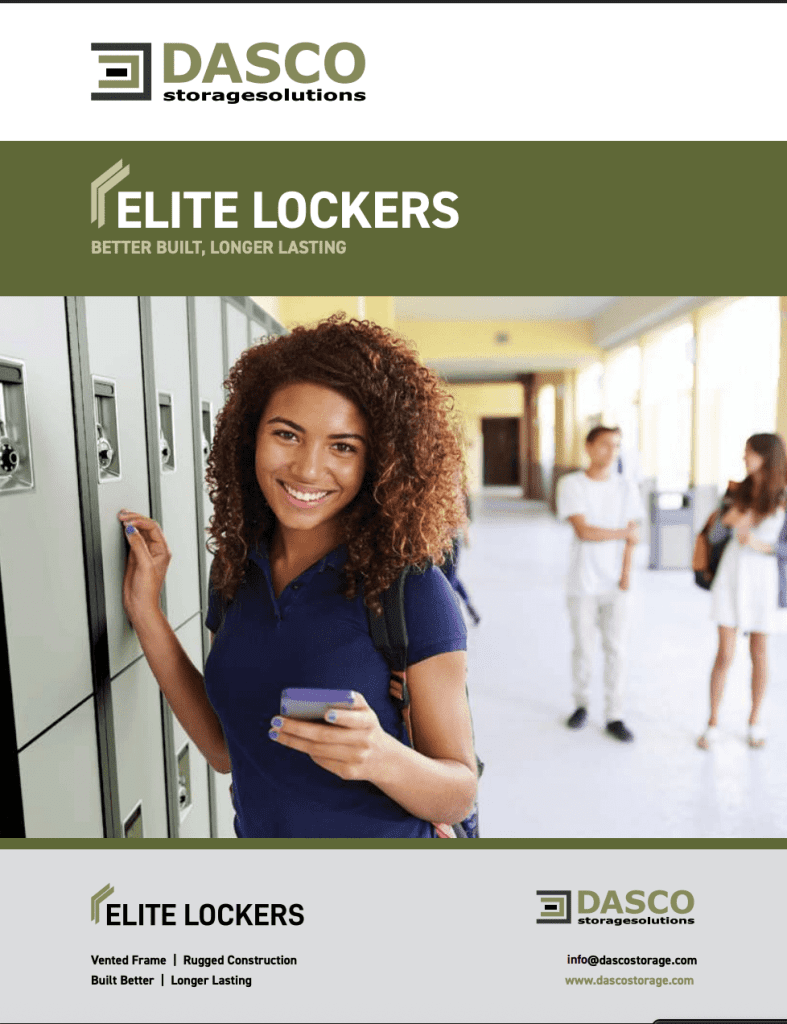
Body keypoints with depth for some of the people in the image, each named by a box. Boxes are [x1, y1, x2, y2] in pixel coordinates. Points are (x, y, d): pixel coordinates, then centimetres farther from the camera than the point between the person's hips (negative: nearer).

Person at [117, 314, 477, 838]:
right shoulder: (236, 567, -8)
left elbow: (459, 795, -18)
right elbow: (227, 749, -4)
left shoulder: (410, 586, -23)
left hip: (382, 835, -4)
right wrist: (145, 612, -8)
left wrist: (382, 758, -38)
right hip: (257, 833, 5)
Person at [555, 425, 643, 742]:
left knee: (615, 649, 4)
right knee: (583, 648, 7)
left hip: (616, 584, 2)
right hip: (583, 582, -2)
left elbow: (632, 535, 4)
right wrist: (624, 533, -3)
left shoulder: (627, 487, 6)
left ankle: (614, 716, 14)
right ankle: (581, 704, 26)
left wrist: (626, 572, -7)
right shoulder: (571, 484, -3)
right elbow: (583, 531, -11)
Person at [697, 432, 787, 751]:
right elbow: (713, 536, 1)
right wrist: (727, 520, -18)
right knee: (725, 655, 1)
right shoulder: (737, 492, 0)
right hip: (731, 577, 1)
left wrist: (761, 545, -21)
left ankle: (755, 721, 31)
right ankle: (712, 724, 15)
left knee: (758, 653, 12)